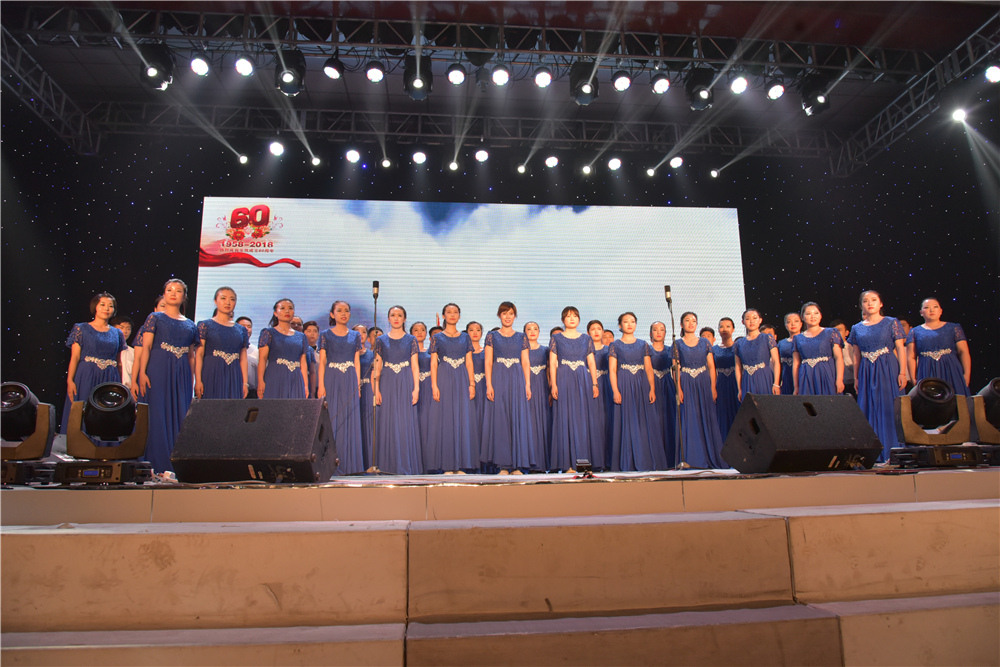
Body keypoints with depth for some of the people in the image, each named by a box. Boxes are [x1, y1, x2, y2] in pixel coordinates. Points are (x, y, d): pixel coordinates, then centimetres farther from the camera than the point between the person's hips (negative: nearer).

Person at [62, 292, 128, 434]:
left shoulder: (117, 333, 13)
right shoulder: (82, 329, 7)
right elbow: (74, 357, 0)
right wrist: (70, 380, -9)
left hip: (110, 380, 2)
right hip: (86, 378, -2)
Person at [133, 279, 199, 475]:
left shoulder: (190, 325, 15)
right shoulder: (155, 318, 6)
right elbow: (146, 347, -2)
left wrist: (192, 380, 10)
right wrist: (142, 373, -12)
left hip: (181, 374, 3)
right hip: (157, 370, -3)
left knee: (179, 416, 1)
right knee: (157, 414, -5)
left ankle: (176, 465, 5)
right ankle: (157, 465, 0)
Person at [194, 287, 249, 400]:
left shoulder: (241, 330, 14)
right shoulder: (205, 325, 5)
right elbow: (199, 355, -1)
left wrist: (245, 383, 6)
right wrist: (198, 381, -9)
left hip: (234, 377, 3)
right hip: (211, 374, -3)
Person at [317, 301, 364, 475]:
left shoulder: (355, 336, 12)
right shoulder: (326, 335, 5)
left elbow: (357, 362, 11)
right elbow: (322, 362, 1)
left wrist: (358, 385, 3)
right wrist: (321, 385, -8)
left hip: (350, 381, 2)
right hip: (332, 379, -2)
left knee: (350, 420, 0)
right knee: (331, 420, -4)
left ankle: (349, 464, 5)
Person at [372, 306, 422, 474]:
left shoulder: (411, 340, 7)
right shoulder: (381, 340, 9)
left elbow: (415, 366, 4)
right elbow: (377, 367, 7)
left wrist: (416, 388, -5)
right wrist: (376, 389, -2)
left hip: (405, 384, -1)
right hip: (387, 384, 1)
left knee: (406, 422, -1)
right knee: (388, 421, 0)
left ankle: (406, 465, 6)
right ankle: (390, 464, 7)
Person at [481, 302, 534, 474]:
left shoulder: (521, 337, 12)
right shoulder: (492, 336, 7)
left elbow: (526, 362, 9)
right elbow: (488, 362, 1)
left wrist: (527, 385, -1)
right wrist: (489, 385, -8)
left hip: (517, 381, 1)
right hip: (499, 380, -1)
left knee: (518, 419, -1)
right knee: (500, 419, -3)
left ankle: (517, 465, 5)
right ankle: (503, 465, 2)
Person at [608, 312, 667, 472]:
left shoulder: (643, 344, 12)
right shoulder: (616, 345, 4)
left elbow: (649, 368, 8)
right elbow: (612, 370, -2)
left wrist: (652, 389, -2)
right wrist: (615, 391, -12)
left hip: (642, 386, 3)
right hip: (624, 386, -3)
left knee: (645, 423, 1)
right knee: (626, 423, -2)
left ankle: (646, 461, 8)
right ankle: (628, 463, 4)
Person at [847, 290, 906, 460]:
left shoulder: (891, 323, 3)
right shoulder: (857, 328, 10)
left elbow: (900, 348, -1)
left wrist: (902, 372, -9)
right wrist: (856, 377, 7)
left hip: (888, 369, -3)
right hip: (866, 373, 3)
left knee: (889, 408, -3)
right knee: (869, 411, 3)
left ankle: (889, 453, 4)